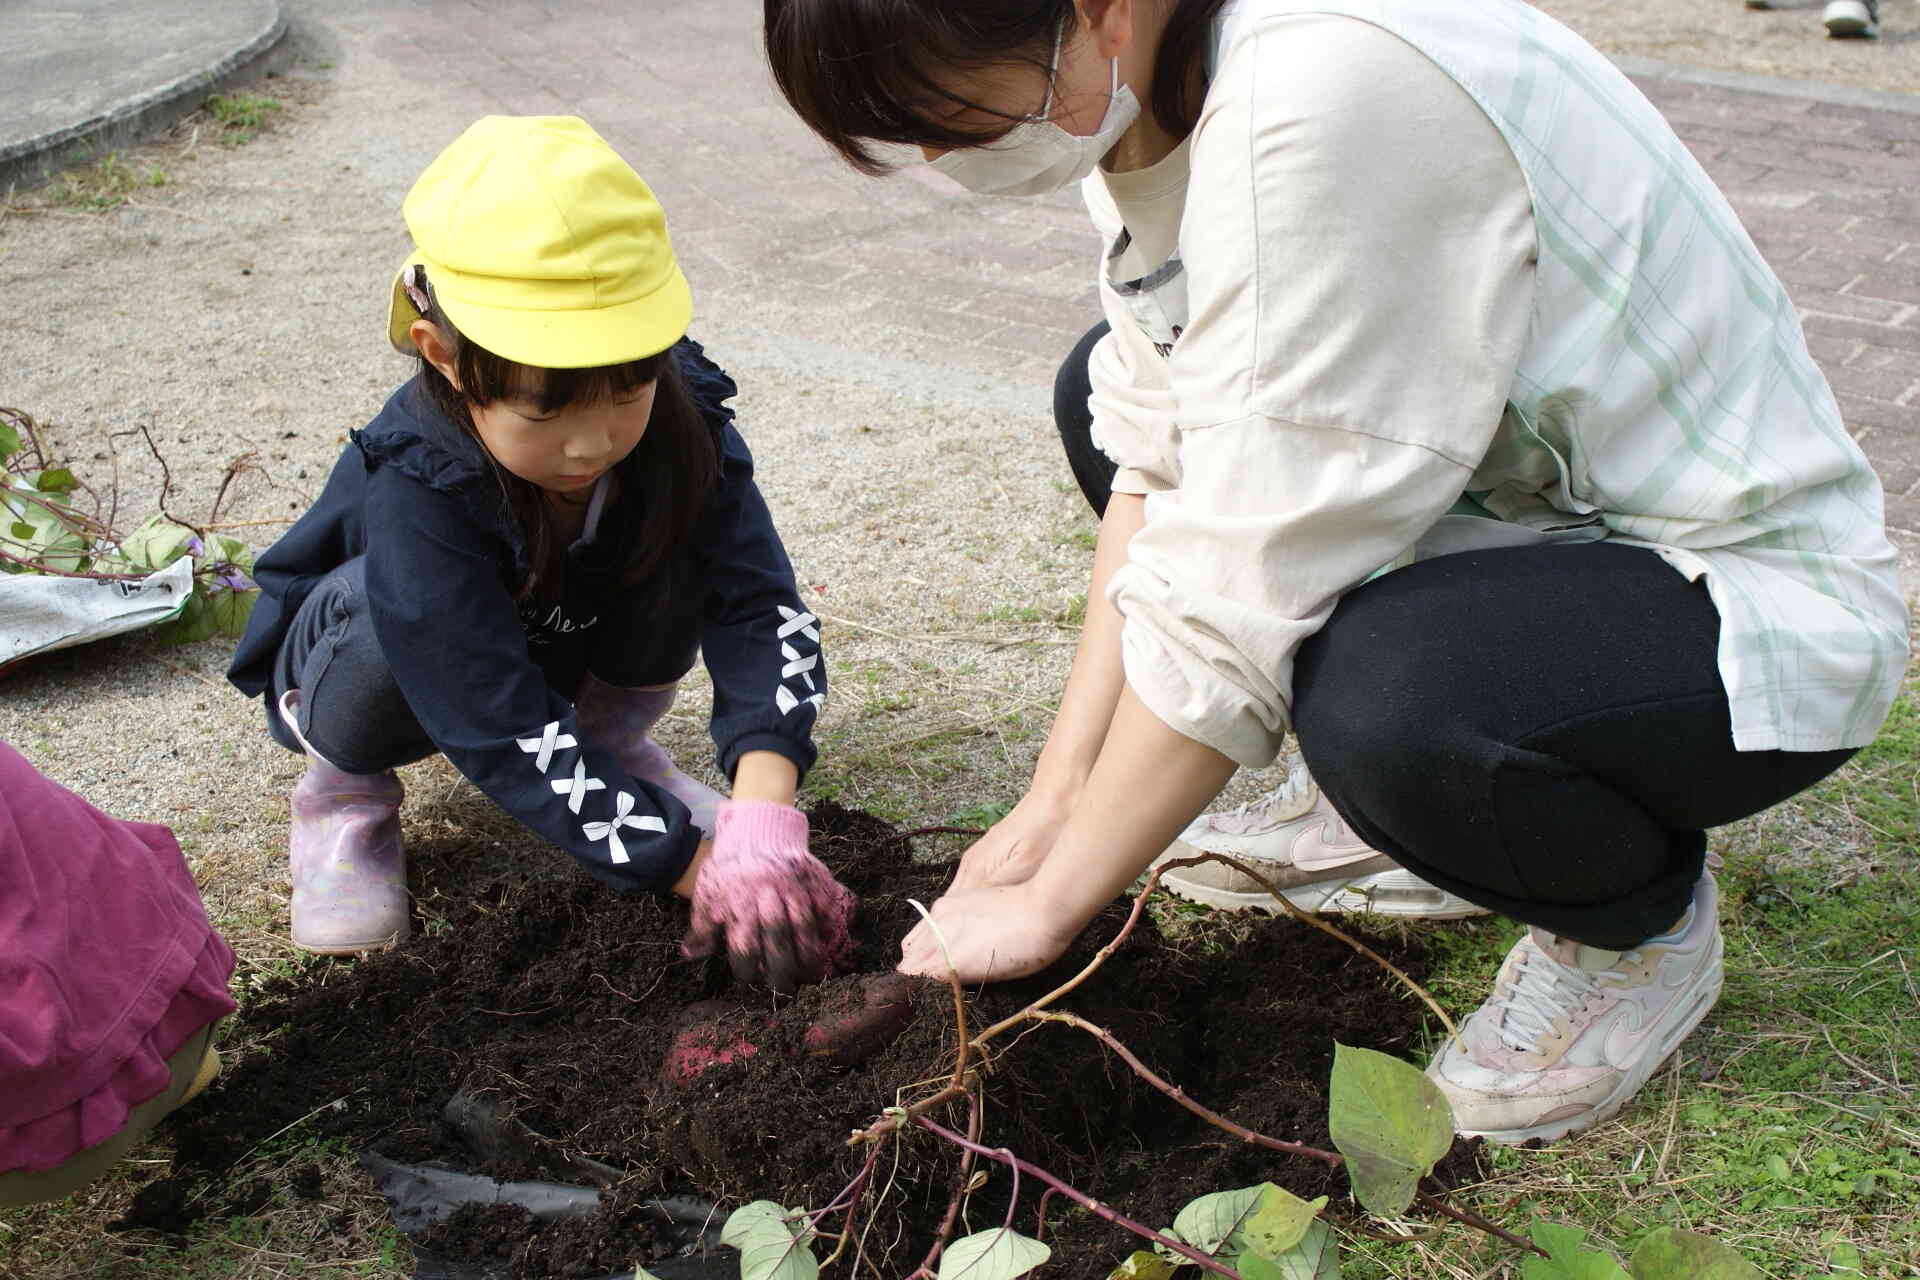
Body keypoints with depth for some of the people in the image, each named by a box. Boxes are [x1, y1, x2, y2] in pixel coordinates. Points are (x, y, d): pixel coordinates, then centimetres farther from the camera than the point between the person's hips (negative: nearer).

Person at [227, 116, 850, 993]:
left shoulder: (676, 412, -28)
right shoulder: (414, 491, -39)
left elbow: (761, 605, -33)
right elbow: (506, 734, -40)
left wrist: (761, 817, -48)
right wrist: (698, 872, -44)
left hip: (571, 640, 3)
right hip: (371, 656, -2)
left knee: (688, 524, -26)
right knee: (390, 617, -39)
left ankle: (616, 734, 1)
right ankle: (344, 789, -3)